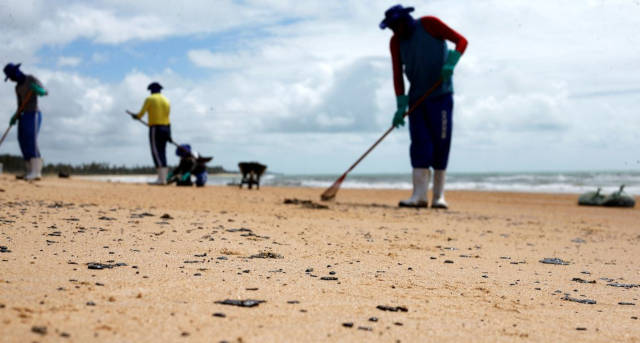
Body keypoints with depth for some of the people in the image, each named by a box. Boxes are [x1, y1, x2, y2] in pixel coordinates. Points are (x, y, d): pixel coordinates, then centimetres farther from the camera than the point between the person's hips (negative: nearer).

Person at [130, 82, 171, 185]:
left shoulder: (150, 99, -2)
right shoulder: (166, 100, 15)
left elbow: (141, 114, 1)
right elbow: (166, 115, 13)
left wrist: (135, 116, 23)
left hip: (155, 128, -6)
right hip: (166, 128, 6)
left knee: (156, 153, -10)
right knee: (162, 153, 10)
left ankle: (161, 179, -19)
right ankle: (164, 178, 8)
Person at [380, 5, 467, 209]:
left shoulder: (429, 24, -8)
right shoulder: (395, 42, 3)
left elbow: (461, 40, -10)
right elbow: (397, 75, 2)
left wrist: (450, 64, -27)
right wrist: (401, 106, -6)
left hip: (440, 94, -3)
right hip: (417, 97, 3)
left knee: (440, 144, -3)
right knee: (420, 144, -6)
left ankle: (439, 196, 3)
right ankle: (419, 195, -10)